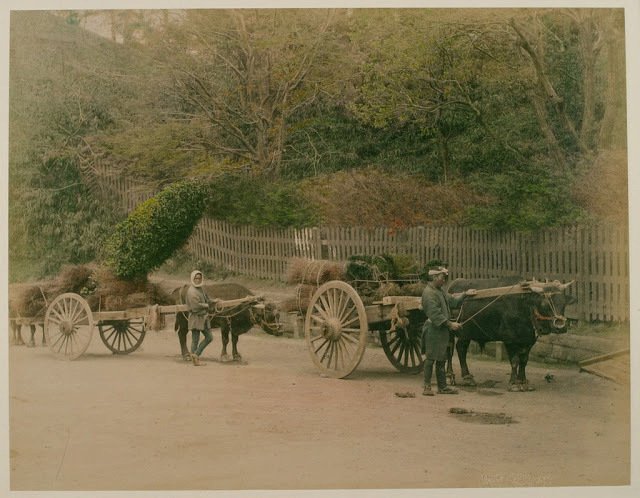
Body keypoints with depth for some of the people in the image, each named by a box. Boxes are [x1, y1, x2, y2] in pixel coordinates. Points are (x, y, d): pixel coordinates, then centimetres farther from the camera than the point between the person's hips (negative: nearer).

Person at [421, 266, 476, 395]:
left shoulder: (440, 291, 15)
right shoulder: (429, 293, -16)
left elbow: (452, 300, 24)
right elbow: (435, 314, -21)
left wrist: (465, 294, 17)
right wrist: (450, 324, -20)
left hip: (442, 330, 10)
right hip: (433, 330, -10)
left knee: (441, 359, 13)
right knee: (431, 358, -4)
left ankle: (442, 386, 19)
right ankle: (427, 387, 2)